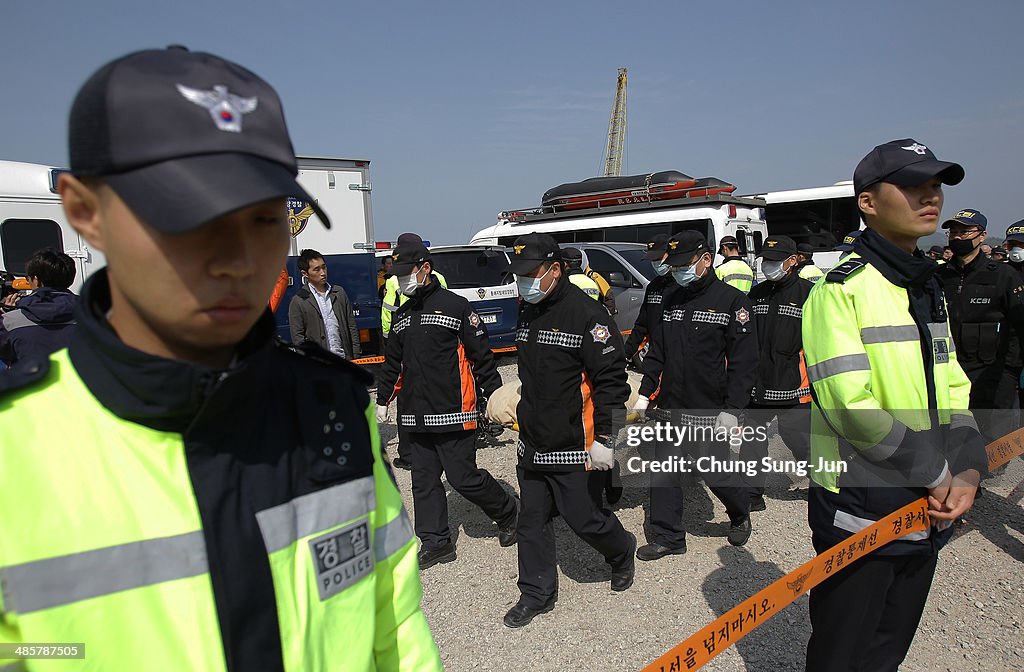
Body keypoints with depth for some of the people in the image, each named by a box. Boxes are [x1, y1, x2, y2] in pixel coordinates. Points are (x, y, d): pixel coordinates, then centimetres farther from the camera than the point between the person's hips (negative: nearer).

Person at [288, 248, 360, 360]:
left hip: (344, 359, 3)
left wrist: (356, 356, 5)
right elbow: (298, 339, -4)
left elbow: (352, 327, 10)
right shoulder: (298, 302, -2)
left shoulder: (339, 292, 9)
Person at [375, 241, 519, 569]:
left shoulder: (456, 306, -7)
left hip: (453, 414, -7)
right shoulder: (402, 315, 14)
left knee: (463, 477, -2)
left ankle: (508, 513, 23)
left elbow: (481, 356, -7)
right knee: (424, 480, 10)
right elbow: (393, 363, 22)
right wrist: (382, 401, 21)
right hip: (415, 418, 7)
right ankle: (435, 542, 23)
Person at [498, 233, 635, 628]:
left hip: (573, 448, -7)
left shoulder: (586, 315, -17)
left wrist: (605, 439, -21)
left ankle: (621, 553, 37)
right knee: (532, 520, 12)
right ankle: (536, 594, 28)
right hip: (532, 445, 8)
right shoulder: (527, 313, 9)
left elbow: (611, 380, -18)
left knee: (583, 518, 6)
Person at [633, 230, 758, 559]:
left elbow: (744, 362, -12)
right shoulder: (672, 300, 10)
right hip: (669, 408, 6)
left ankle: (740, 513, 36)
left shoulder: (733, 301, -9)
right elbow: (657, 351, 15)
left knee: (715, 473, 5)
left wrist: (732, 410, -17)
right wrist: (645, 393, 11)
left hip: (709, 411, -5)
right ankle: (667, 537, 21)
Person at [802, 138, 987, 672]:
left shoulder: (929, 290, 12)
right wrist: (936, 473, -15)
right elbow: (850, 406, -22)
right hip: (860, 511, -7)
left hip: (926, 508, 7)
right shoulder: (841, 288, -14)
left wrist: (965, 470, -5)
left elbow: (953, 393, 11)